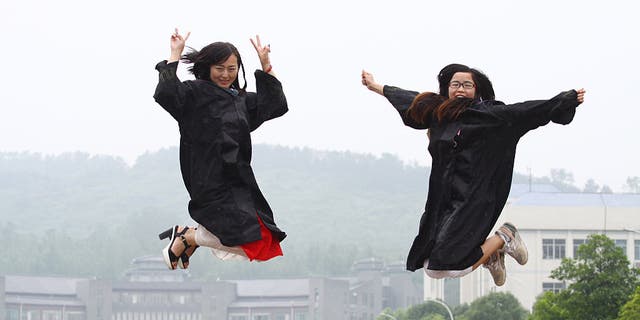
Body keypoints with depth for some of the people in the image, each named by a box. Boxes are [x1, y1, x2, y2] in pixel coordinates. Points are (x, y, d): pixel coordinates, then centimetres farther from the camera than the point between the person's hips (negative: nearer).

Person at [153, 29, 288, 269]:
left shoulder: (240, 99, 16)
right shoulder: (195, 93, -4)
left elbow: (277, 105, 19)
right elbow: (165, 94, -21)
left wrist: (266, 66, 14)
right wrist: (175, 56, -17)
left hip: (240, 181, 8)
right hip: (212, 184, -8)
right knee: (252, 241, -17)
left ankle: (189, 235, 25)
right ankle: (185, 238, 4)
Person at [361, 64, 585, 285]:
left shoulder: (487, 114, -5)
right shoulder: (438, 111, 11)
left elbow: (524, 112, -12)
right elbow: (412, 101, 28)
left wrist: (569, 100, -21)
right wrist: (375, 87, 41)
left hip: (470, 201, -7)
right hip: (441, 201, 7)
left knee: (444, 266, -17)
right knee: (430, 268, 5)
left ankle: (503, 239, 6)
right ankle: (491, 255, 28)